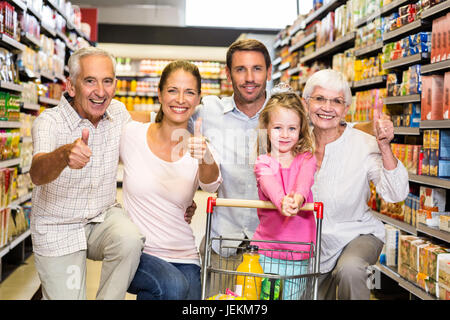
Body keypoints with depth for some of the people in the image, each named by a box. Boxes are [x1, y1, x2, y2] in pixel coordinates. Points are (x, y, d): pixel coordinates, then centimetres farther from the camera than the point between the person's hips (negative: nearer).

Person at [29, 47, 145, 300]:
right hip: (58, 229, -3)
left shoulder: (119, 112, -3)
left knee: (129, 240, -28)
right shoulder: (49, 122, -18)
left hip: (104, 216, 3)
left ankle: (109, 297, -7)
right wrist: (64, 154, -60)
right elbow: (37, 174, -36)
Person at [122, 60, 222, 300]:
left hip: (183, 258, 2)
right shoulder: (132, 134, -3)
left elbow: (211, 184, -22)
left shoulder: (199, 148, -2)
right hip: (134, 251, -2)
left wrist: (204, 158, -43)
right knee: (174, 286, -27)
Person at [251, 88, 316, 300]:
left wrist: (298, 197, -40)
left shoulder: (306, 159, 4)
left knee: (291, 295, 6)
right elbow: (269, 184, -21)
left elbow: (305, 179, -17)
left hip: (298, 252, 1)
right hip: (267, 248, 0)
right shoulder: (263, 163, 1)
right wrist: (281, 201, -43)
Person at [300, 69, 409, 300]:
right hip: (312, 241, 4)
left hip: (358, 233, -3)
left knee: (349, 269, -33)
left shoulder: (364, 144, -16)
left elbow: (395, 195, -25)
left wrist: (384, 148, -35)